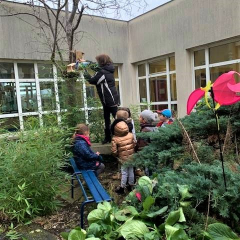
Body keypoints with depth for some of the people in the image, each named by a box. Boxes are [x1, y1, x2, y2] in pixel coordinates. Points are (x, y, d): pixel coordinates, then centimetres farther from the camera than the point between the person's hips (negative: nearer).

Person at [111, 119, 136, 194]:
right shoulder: (131, 135, -12)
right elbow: (134, 145, 0)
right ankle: (131, 185, 35)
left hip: (123, 159, -4)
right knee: (131, 171, 18)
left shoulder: (115, 139, -23)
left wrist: (116, 155, 4)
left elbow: (114, 151, -17)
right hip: (131, 158, 4)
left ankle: (122, 188, 23)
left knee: (124, 173, 9)